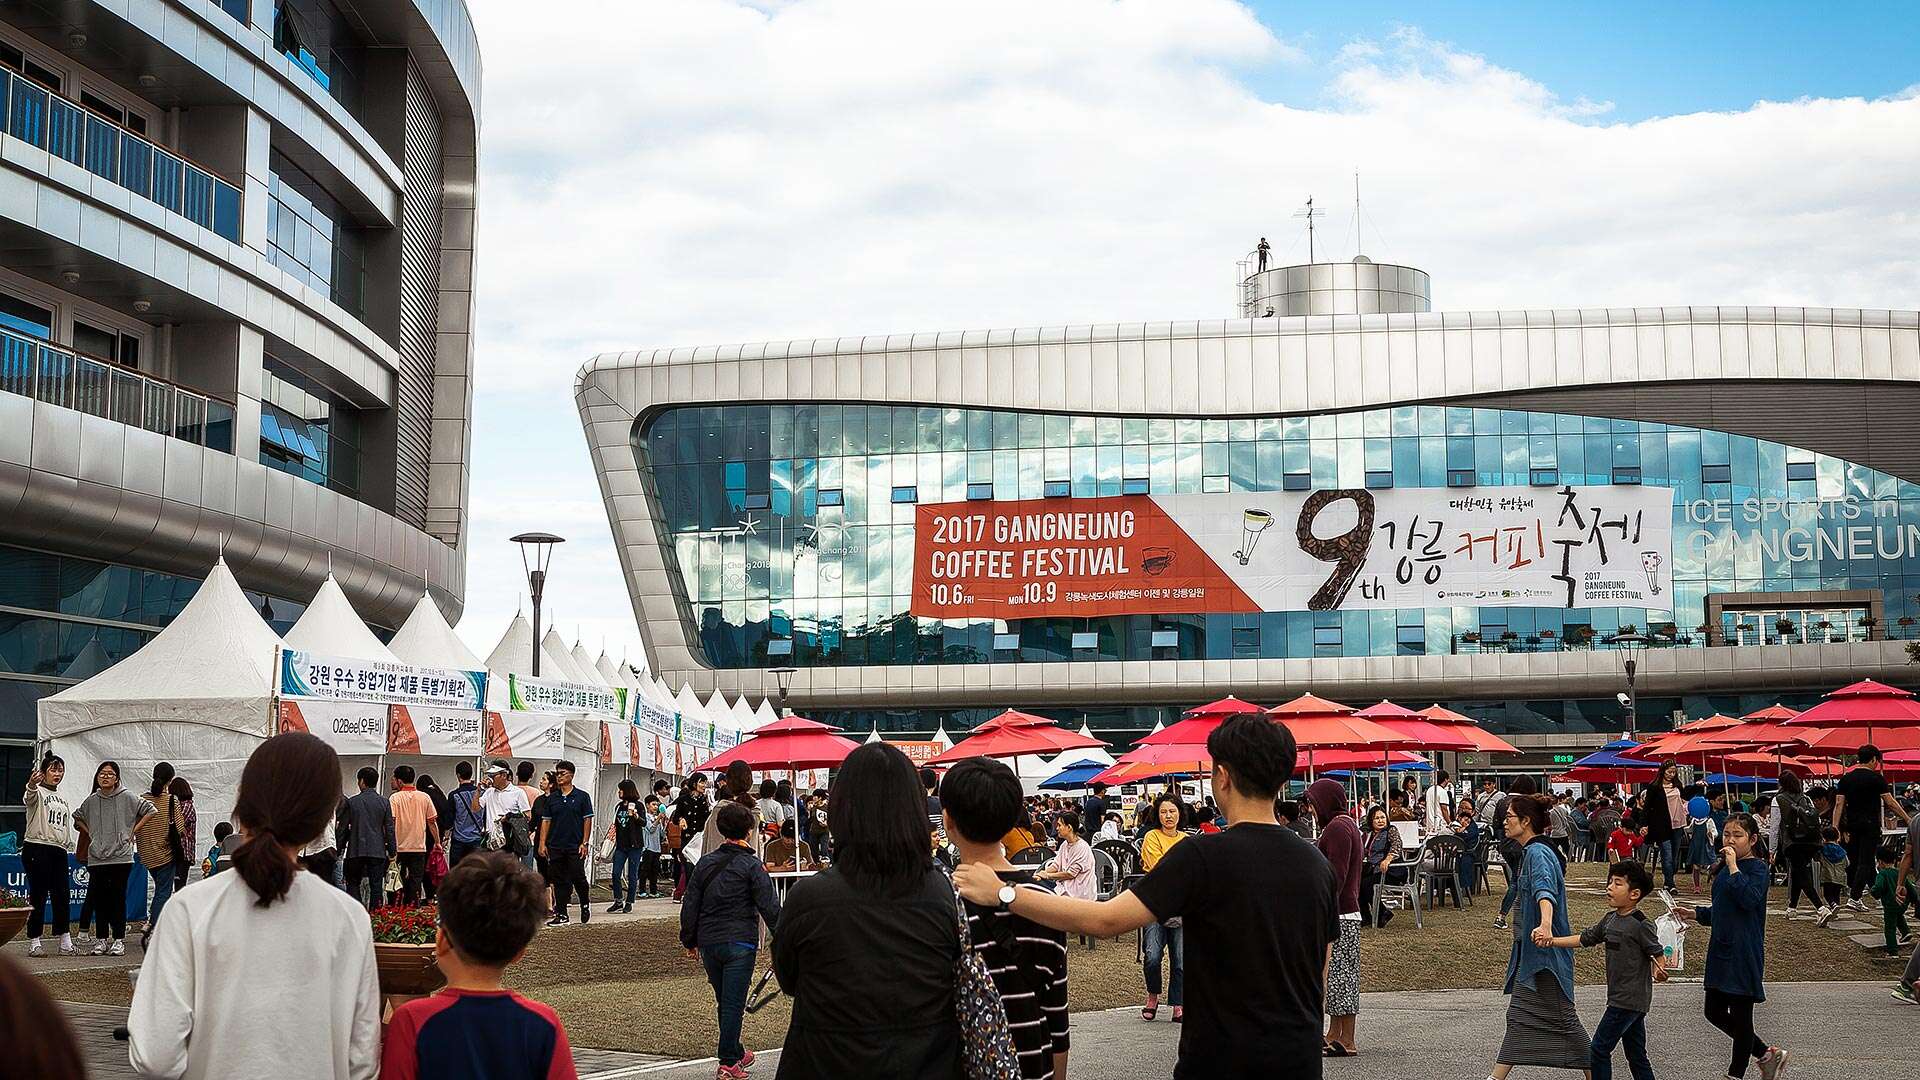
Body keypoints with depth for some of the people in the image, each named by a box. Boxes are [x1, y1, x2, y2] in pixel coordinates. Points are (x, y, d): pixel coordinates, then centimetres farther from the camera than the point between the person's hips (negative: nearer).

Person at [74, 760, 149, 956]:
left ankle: (119, 940, 2)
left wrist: (133, 831, 1)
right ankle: (101, 940, 13)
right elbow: (77, 817, 28)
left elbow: (150, 810, 4)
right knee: (99, 900, 4)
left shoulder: (127, 798, -2)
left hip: (120, 857, -3)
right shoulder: (91, 801, 9)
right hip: (96, 858, 3)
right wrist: (89, 833, 14)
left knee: (118, 899, -3)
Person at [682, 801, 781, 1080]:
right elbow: (769, 907, -13)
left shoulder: (705, 863, 6)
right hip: (740, 944, -5)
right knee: (733, 1003, -1)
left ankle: (736, 1053, 31)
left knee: (723, 1002, 17)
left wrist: (690, 942, 18)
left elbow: (690, 907, 9)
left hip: (708, 944, 5)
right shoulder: (751, 866, -8)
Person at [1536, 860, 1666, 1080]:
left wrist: (1659, 971, -35)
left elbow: (1658, 954, -14)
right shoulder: (1610, 920, 8)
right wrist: (1551, 940, 2)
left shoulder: (1641, 925, -16)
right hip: (1620, 998, 8)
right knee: (1635, 1054, 13)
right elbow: (1584, 939, 12)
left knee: (1599, 1049, -3)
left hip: (1629, 1001, -8)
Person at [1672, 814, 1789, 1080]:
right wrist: (1695, 914, 10)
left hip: (1744, 954, -9)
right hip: (1720, 949, 9)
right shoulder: (1723, 869, 12)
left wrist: (1734, 866, -25)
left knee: (1740, 1016, 2)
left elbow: (1749, 899, -30)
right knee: (1714, 1013, 12)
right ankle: (1767, 1054, 27)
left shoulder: (1757, 868, -11)